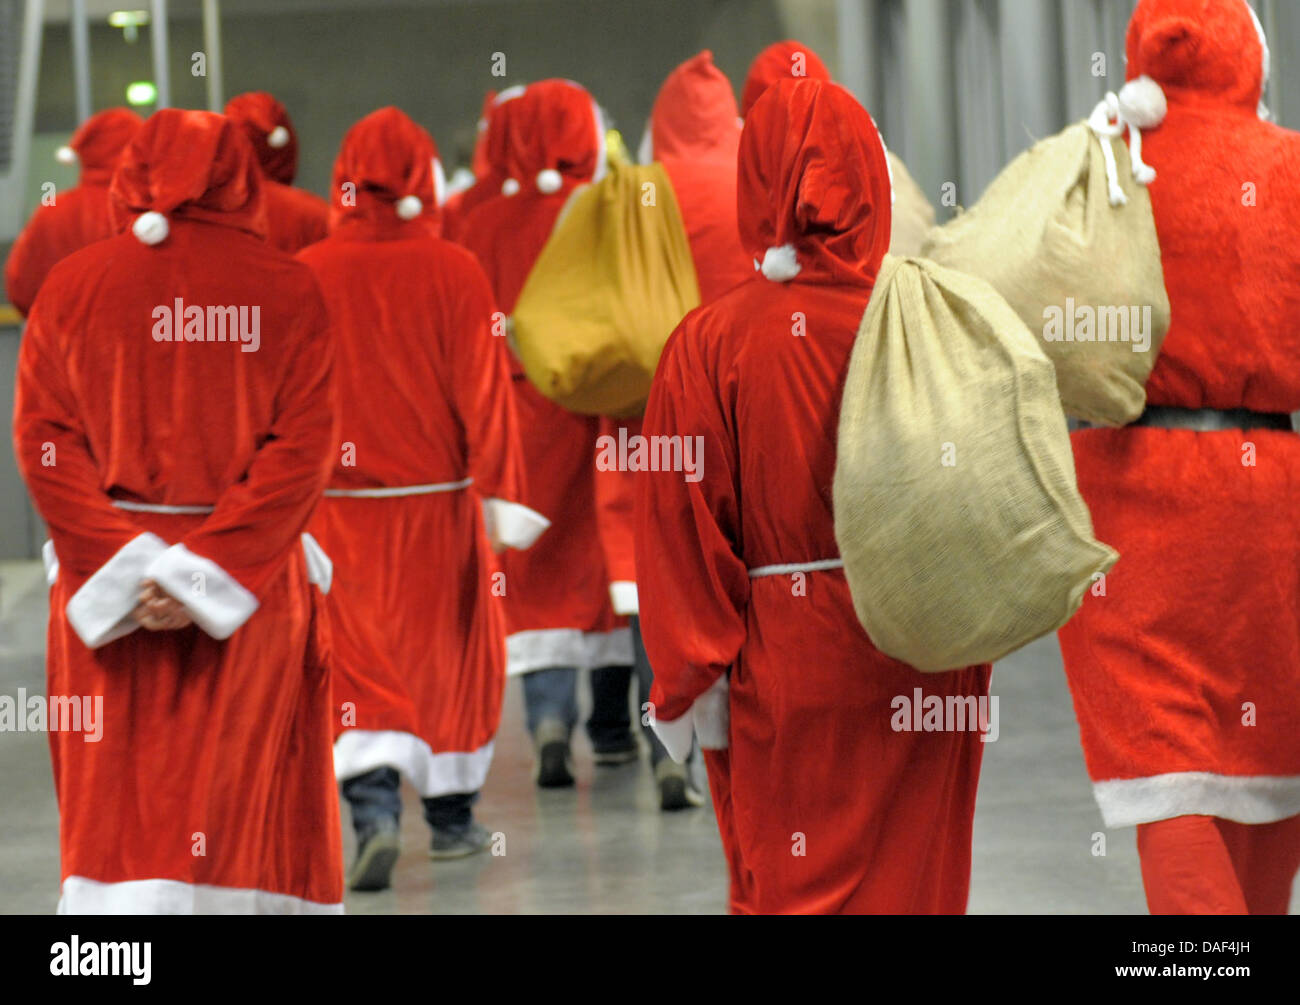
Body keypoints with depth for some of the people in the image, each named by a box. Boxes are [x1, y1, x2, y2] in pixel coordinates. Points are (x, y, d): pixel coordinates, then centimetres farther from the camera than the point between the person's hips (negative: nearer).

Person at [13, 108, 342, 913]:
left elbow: (43, 441, -5)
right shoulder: (289, 290, -1)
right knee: (249, 811, 6)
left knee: (118, 813, 3)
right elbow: (304, 449, -10)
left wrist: (128, 565, -10)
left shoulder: (71, 285, 2)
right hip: (257, 589, -1)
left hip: (111, 576, 1)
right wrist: (212, 573, -14)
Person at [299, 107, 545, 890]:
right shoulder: (454, 272, -9)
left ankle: (375, 809, -17)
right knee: (449, 646, 15)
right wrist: (499, 492, -6)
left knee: (357, 657, 3)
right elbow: (483, 387, -10)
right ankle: (451, 816, 25)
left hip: (339, 503, 0)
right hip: (437, 501, 0)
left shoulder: (307, 275, -5)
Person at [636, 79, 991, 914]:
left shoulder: (709, 343, -9)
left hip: (779, 670, 0)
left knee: (786, 884, 9)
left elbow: (684, 525, -7)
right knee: (911, 875, 12)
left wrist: (691, 680, 0)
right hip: (924, 667, 1)